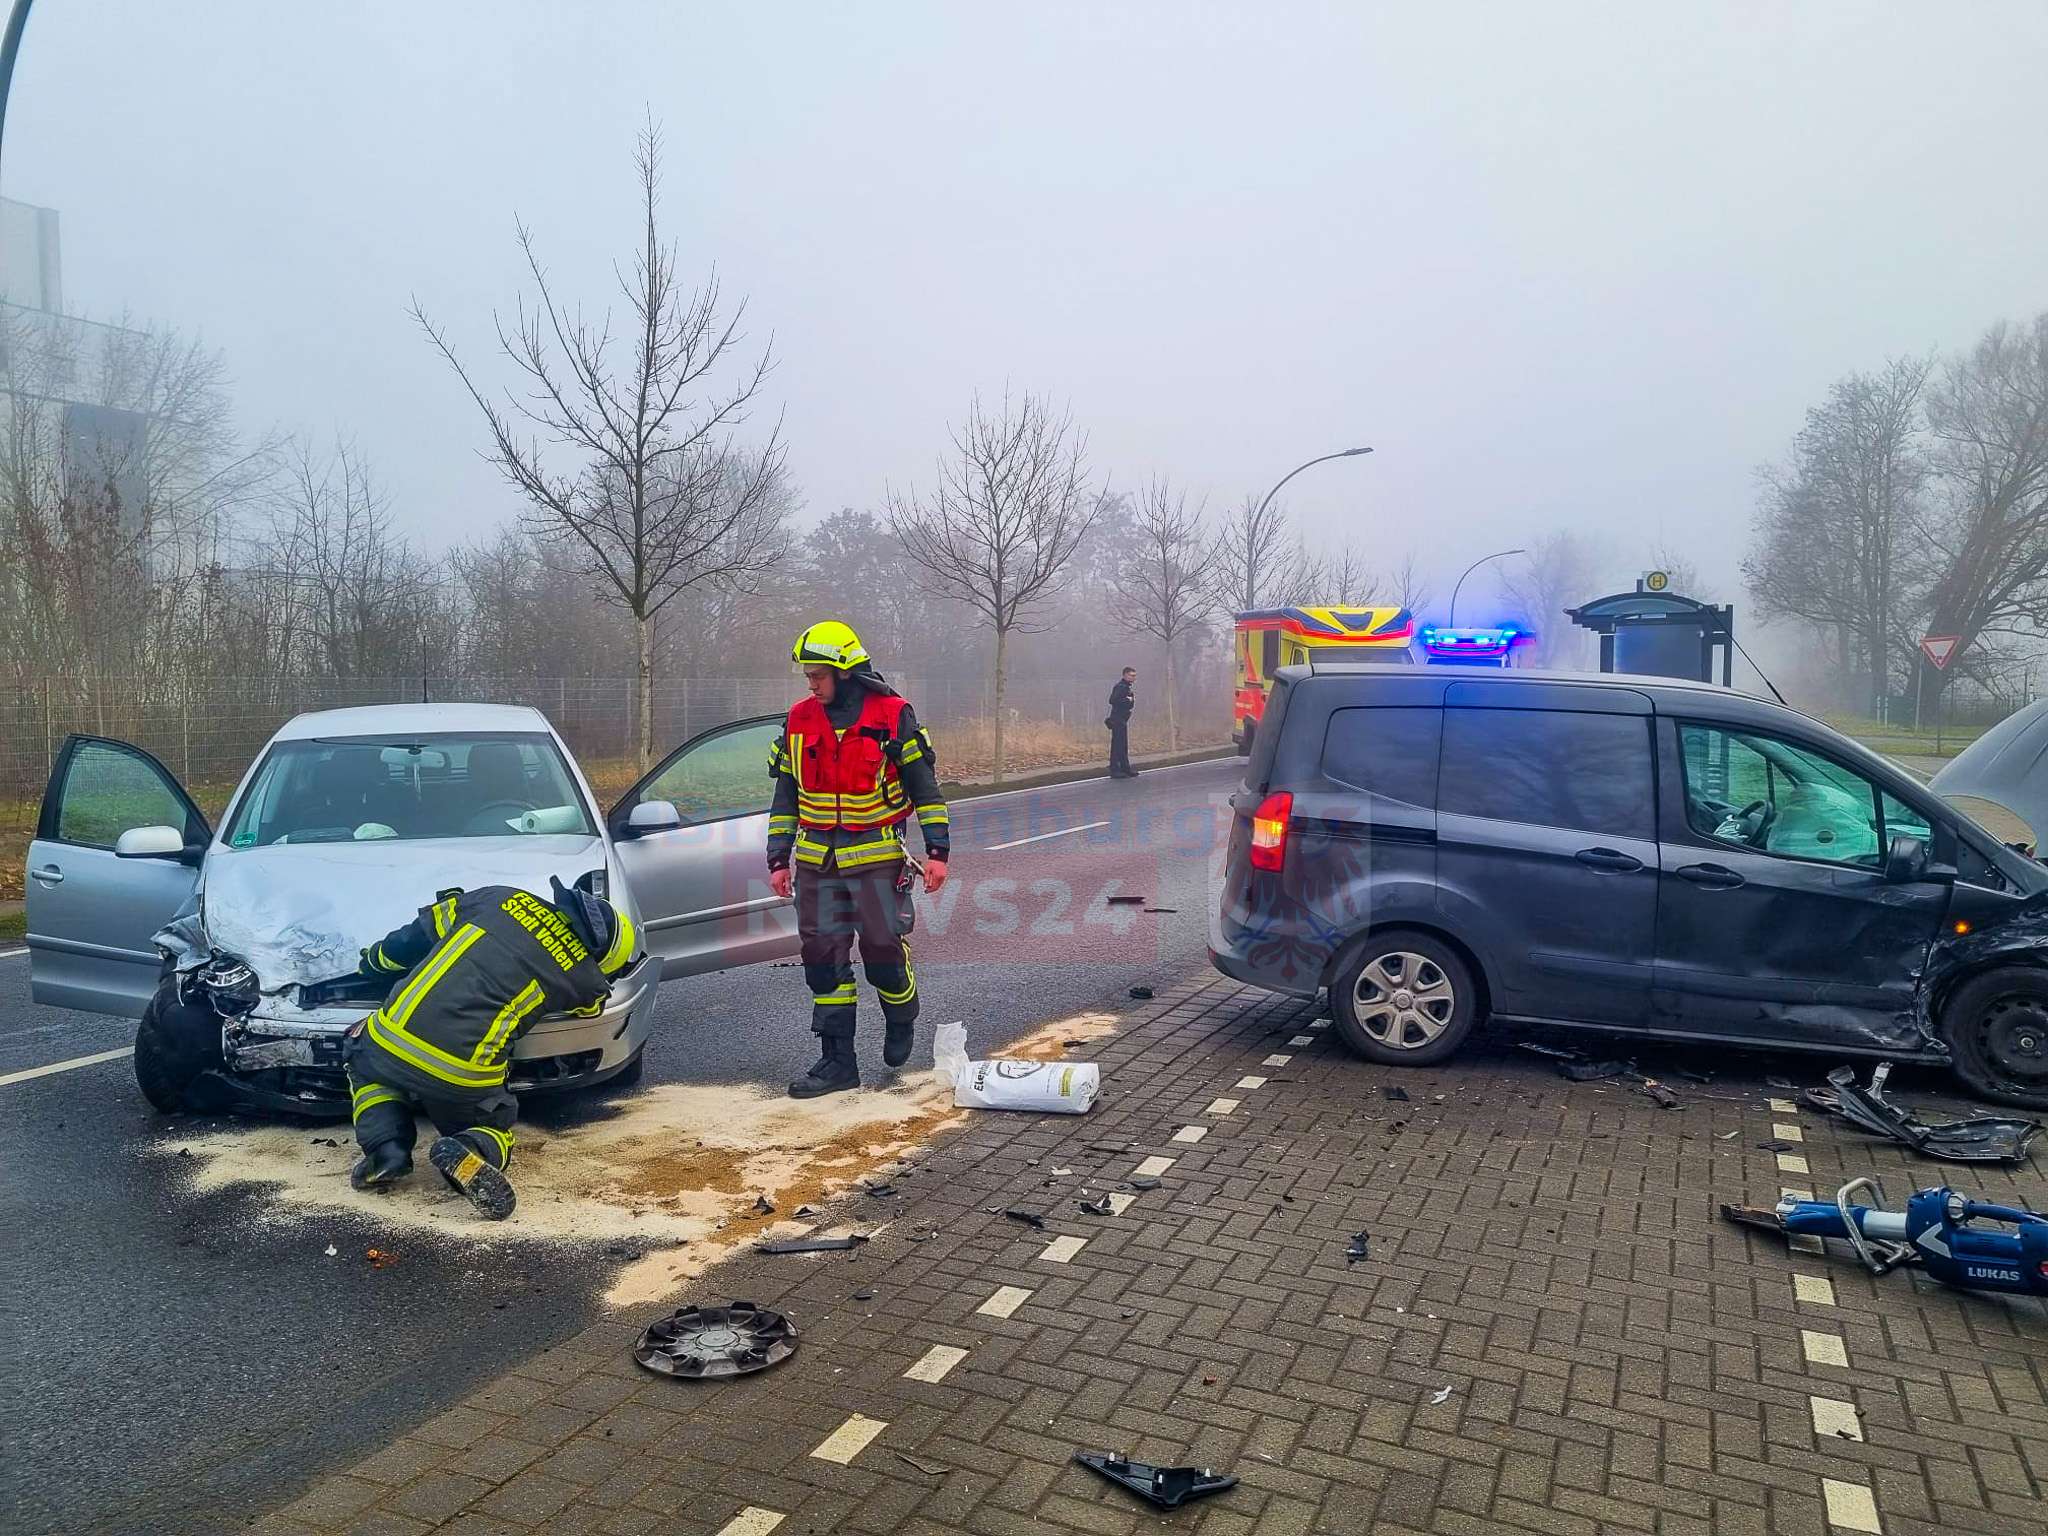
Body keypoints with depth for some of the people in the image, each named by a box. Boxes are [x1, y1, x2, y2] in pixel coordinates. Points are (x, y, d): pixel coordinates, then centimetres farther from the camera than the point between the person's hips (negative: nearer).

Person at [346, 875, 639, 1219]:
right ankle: (469, 1154, -7)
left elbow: (421, 932, 19)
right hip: (465, 1080, -1)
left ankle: (386, 1149, 13)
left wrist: (376, 959, 36)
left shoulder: (499, 897, 11)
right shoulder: (584, 980, 5)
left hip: (391, 1042, 2)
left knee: (362, 1054, 35)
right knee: (493, 1126, 28)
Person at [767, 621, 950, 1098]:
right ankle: (838, 1060, 12)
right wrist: (778, 860, 10)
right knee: (824, 956, 3)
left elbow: (925, 786, -2)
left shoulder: (893, 715, -5)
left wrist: (937, 851, -6)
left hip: (877, 858, -4)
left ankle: (901, 1022, 29)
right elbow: (785, 796, 13)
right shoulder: (799, 720, 7)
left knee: (883, 950, -3)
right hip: (817, 863, 4)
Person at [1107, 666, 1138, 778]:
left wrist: (1132, 697, 4)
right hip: (1117, 719, -11)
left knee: (1124, 745, 15)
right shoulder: (1121, 686, -15)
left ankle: (1125, 768, 23)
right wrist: (1128, 700, -20)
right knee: (1117, 745, -9)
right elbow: (1113, 700, -25)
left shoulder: (1127, 687, 17)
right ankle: (1114, 770, -7)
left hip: (1123, 719, 11)